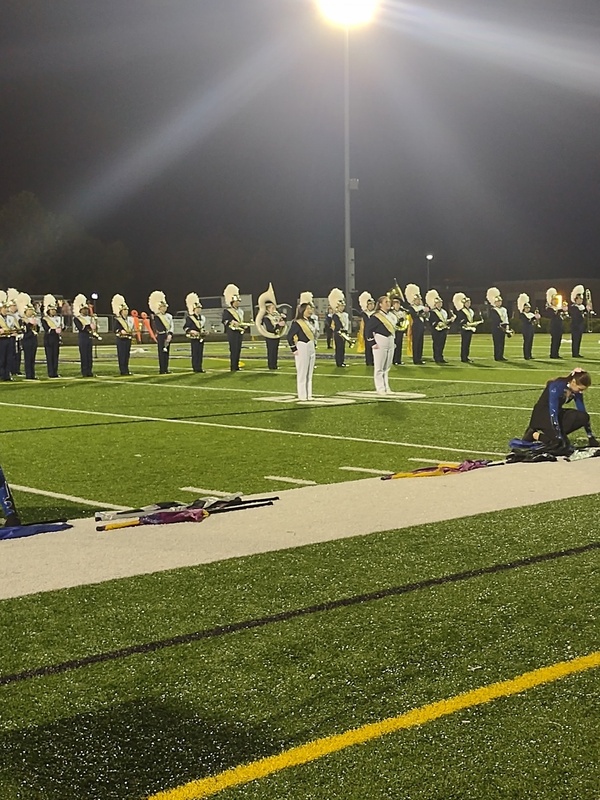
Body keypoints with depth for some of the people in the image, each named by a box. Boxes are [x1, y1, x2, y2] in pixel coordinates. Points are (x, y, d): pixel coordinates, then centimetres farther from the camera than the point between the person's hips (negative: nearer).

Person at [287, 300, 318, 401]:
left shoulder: (310, 321, 11)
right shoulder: (297, 323, -14)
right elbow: (290, 336, -18)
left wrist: (312, 345, 12)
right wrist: (294, 350, -16)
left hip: (311, 349, 8)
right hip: (302, 350, -8)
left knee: (310, 373, 12)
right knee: (302, 373, -3)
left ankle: (309, 395, 18)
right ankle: (302, 396, 1)